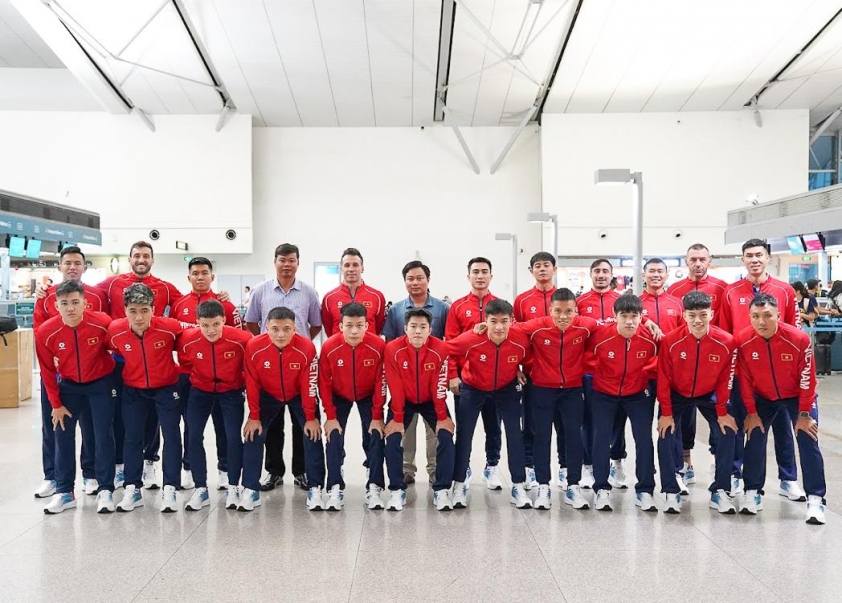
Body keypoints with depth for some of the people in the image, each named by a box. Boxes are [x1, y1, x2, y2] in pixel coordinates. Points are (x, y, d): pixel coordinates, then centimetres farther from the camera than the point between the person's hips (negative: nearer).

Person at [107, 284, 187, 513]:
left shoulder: (170, 327, -26)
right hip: (133, 389, 2)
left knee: (172, 435, -2)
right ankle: (133, 489, 20)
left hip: (166, 387, -2)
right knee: (132, 437, 7)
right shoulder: (115, 330, -18)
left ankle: (170, 490, 8)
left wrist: (180, 367, 0)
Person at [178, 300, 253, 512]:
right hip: (200, 391, 2)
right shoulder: (187, 340, -20)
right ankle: (201, 489, 10)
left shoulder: (241, 339, -25)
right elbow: (185, 364, 2)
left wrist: (246, 383, -2)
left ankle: (233, 488, 11)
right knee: (193, 436, -5)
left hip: (231, 391, -2)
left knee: (233, 437, -8)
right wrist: (198, 378, 4)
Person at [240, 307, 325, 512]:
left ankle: (315, 489, 2)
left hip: (299, 396, -1)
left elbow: (309, 385, -20)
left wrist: (311, 417, -13)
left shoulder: (306, 348, -30)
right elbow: (252, 384, -16)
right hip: (268, 395, 1)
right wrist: (254, 416, -10)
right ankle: (250, 489, 5)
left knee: (313, 434, -9)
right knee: (253, 434, -7)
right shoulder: (254, 347, -28)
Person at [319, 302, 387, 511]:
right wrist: (330, 417, -13)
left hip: (368, 396, 0)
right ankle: (335, 489, -2)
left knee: (374, 439, -7)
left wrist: (377, 416, -14)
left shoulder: (378, 345, -27)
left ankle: (374, 488, 3)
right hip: (339, 397, 0)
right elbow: (324, 384, -15)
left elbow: (380, 382, -16)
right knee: (334, 440, -10)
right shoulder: (329, 347, -26)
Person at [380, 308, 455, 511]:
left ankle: (442, 490, -2)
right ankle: (397, 490, 1)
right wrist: (397, 418, -18)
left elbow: (439, 386, -16)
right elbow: (395, 387, -19)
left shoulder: (440, 349, -22)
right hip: (403, 401, 0)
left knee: (446, 438, -15)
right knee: (393, 439, -15)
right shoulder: (393, 349, -23)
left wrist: (442, 417, -14)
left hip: (431, 401, 0)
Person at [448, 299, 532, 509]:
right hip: (473, 389, -1)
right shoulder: (471, 339, -32)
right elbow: (445, 351, -16)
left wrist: (518, 372, -7)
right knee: (464, 435, 1)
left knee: (515, 433, -2)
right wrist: (453, 376, -11)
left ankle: (518, 486, 12)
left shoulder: (521, 340, -27)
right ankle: (459, 485, 17)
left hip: (506, 389, 1)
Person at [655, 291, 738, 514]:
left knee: (727, 433, -9)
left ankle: (720, 492, 6)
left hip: (708, 395, 2)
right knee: (666, 435, -13)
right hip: (676, 395, -1)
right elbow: (663, 378, -15)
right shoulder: (670, 341, -25)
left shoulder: (726, 341, -20)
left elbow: (724, 379, -8)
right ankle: (671, 492, 1)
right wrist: (666, 413, -13)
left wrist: (722, 412, -6)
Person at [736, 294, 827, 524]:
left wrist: (804, 414, -13)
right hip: (763, 397, 2)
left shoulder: (799, 338, -27)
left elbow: (807, 379, -17)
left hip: (797, 396, -1)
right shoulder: (743, 341, -23)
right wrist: (751, 413, -7)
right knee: (754, 440, -4)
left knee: (808, 443, -8)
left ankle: (815, 500, 3)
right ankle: (753, 493, 12)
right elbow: (745, 379, -11)